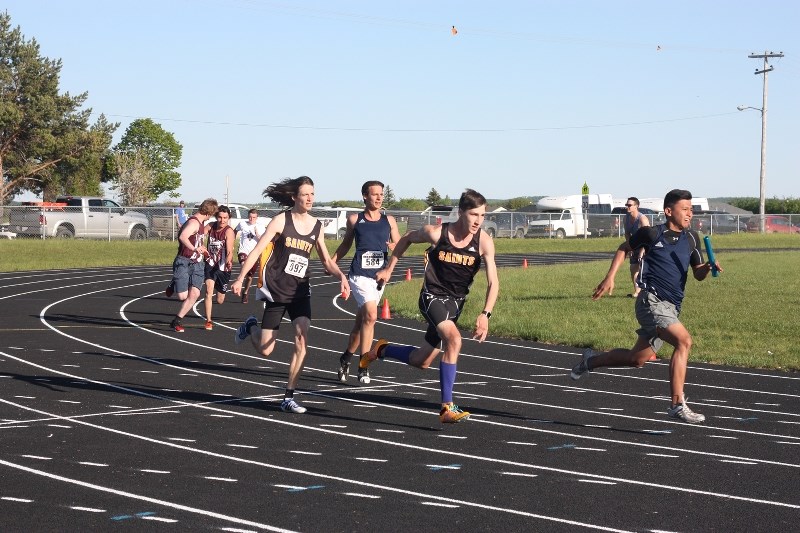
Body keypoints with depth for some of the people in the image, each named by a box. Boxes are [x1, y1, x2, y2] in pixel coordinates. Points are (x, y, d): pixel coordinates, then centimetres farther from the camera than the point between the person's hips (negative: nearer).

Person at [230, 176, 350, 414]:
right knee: (265, 350, 2)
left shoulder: (317, 226, 6)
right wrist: (240, 278, -16)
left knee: (301, 340, -16)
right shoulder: (281, 221, -7)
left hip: (300, 291, 3)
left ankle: (289, 397, -8)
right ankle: (251, 327, 38)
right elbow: (257, 250, -9)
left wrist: (341, 275, -7)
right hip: (276, 290, -3)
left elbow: (327, 261, 13)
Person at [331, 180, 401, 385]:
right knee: (371, 315, -21)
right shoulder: (354, 220, 3)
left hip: (379, 275, 4)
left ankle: (346, 358, 32)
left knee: (362, 321, 12)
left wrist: (394, 248, -11)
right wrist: (331, 262, 6)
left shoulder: (389, 221, 8)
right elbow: (346, 244, 16)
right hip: (359, 274, -4)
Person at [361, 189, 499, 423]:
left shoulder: (484, 241, -14)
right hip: (432, 296, -4)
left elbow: (493, 282, -15)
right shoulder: (436, 233, -15)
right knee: (454, 339, -30)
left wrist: (485, 314, -29)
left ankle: (381, 350, 42)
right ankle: (447, 407, -26)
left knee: (421, 361, 12)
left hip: (455, 302, 4)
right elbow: (407, 238, 6)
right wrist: (389, 268, 11)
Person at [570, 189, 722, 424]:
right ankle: (678, 405, -26)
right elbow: (624, 249, 12)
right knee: (684, 340, -27)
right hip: (651, 301, -7)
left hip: (671, 308, 7)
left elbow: (698, 274, 15)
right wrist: (610, 278, 4)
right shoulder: (652, 233, -4)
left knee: (637, 359, 16)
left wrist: (708, 267, -7)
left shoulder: (691, 238, 10)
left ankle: (591, 360, 42)